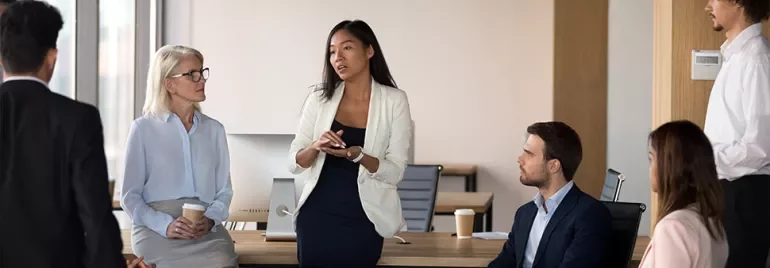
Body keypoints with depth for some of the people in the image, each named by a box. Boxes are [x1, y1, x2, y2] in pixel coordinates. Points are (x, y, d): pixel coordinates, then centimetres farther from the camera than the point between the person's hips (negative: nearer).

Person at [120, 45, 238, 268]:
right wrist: (165, 225, -13)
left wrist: (210, 219, -8)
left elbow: (224, 190, 14)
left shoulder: (214, 130, 15)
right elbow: (130, 195, 3)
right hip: (156, 229, -3)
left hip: (207, 230, 3)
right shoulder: (143, 129, 5)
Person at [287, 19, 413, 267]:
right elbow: (293, 163, 1)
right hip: (317, 216, 2)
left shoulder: (394, 100, -6)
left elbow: (395, 172, -9)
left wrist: (358, 154, -25)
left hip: (363, 220, -2)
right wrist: (315, 147, -19)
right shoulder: (319, 99, 1)